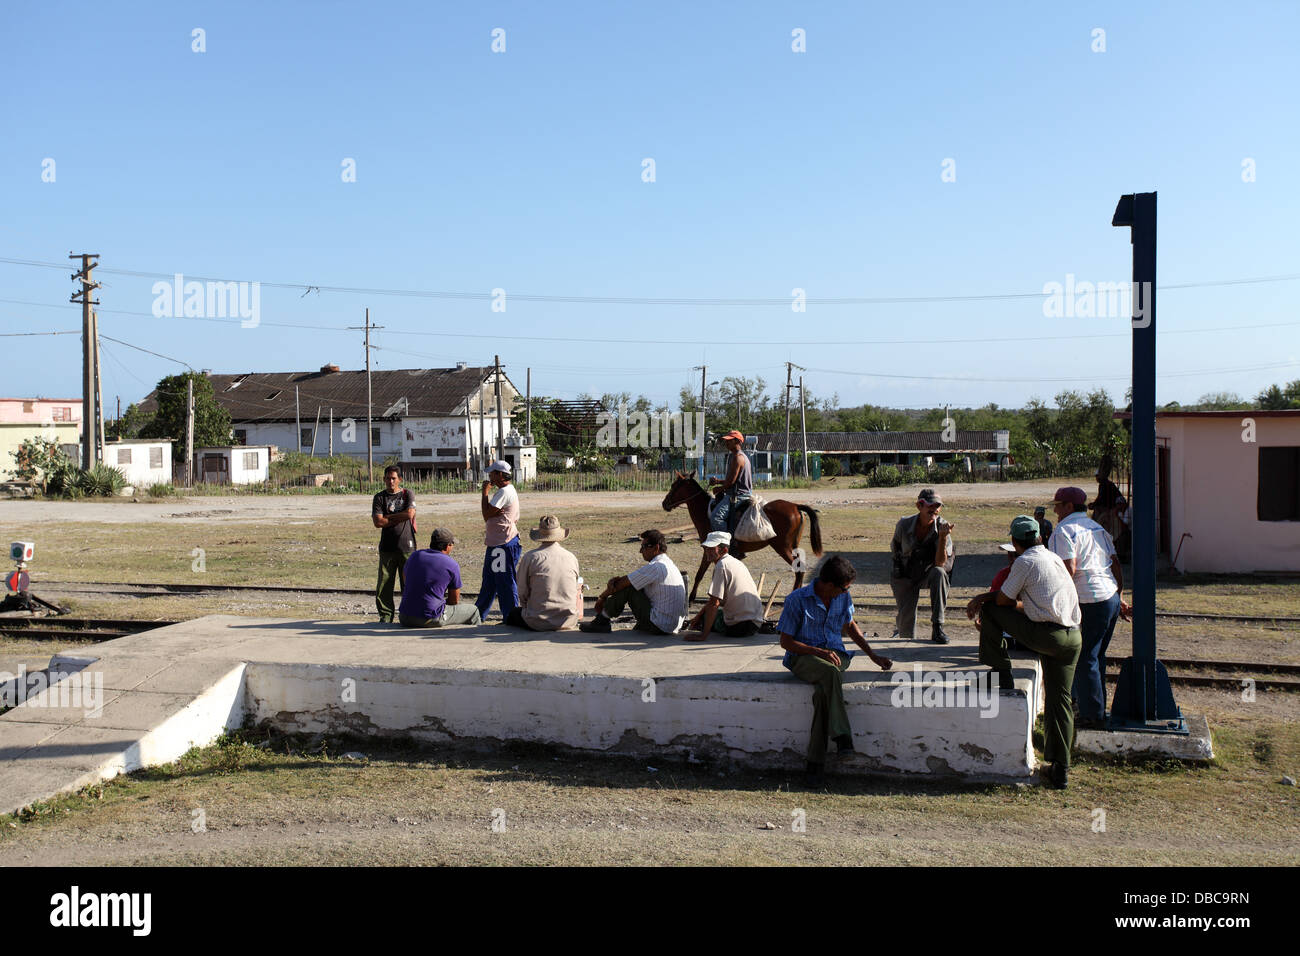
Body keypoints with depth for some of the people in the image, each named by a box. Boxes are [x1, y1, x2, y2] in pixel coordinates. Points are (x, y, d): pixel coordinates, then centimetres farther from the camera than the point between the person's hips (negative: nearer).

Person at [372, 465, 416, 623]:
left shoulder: (408, 495, 8)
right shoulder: (379, 497, 8)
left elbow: (410, 514, -10)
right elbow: (378, 522, -5)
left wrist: (388, 517, -4)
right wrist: (399, 518, -4)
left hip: (407, 546, -1)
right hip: (387, 546, 1)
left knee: (408, 583, 0)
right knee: (384, 584, -2)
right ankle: (386, 616, 6)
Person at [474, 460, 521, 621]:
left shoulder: (504, 492, -17)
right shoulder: (508, 490, 17)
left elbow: (486, 514, -18)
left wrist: (485, 491, -10)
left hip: (503, 545, -11)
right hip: (496, 543, 11)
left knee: (506, 583, -4)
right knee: (489, 581, 19)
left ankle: (511, 617, 2)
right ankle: (479, 613, 30)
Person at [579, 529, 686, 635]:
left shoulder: (655, 567, -16)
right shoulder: (668, 564, 15)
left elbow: (622, 583, -10)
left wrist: (602, 597, 4)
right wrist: (614, 580, -5)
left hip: (658, 626, -9)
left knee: (626, 586, -7)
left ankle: (602, 621, 4)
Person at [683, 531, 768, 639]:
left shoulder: (721, 566, -17)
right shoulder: (736, 562, 12)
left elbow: (714, 602, -21)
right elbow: (718, 597, 19)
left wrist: (703, 634, -19)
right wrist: (698, 616, 18)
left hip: (739, 626, -9)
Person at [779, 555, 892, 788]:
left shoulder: (843, 598, 6)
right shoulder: (797, 599, -9)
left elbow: (850, 626, 25)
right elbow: (786, 641, -6)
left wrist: (873, 656, 18)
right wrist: (820, 652, -18)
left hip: (834, 654, 3)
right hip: (803, 657, -3)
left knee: (823, 693, -32)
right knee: (831, 672, -39)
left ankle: (815, 764, -30)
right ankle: (841, 737, -37)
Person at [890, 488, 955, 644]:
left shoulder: (942, 526, -19)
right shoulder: (904, 524, -16)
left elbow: (940, 563, -28)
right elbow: (895, 548, 6)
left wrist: (943, 536, -37)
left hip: (928, 572, 0)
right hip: (905, 576, 0)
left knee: (938, 573, -34)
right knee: (906, 615, -9)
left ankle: (937, 628, -30)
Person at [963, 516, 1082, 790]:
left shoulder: (1025, 562, -5)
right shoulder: (1054, 558, 20)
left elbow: (1004, 599, 0)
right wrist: (984, 596, 25)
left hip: (1044, 634, -8)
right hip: (1072, 638, 8)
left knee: (990, 610, 9)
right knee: (1059, 699, 10)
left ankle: (1001, 673, 15)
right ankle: (1060, 769, 10)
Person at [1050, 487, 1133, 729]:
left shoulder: (1064, 530, -9)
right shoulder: (1097, 527, 17)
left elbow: (1068, 570, -19)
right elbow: (1116, 565, 17)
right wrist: (1120, 598, 21)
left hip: (1090, 602, -9)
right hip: (1112, 597, 9)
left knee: (1084, 659, -1)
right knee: (1097, 656, 18)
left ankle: (1093, 716, 2)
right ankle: (1094, 705, 27)